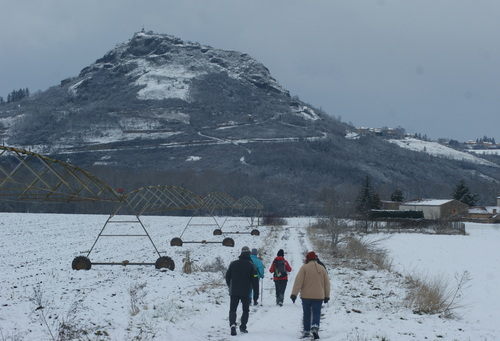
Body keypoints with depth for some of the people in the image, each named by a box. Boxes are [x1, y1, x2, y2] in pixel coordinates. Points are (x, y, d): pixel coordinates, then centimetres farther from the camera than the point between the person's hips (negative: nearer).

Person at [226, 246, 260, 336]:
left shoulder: (233, 264, 0)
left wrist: (230, 287, 25)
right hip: (246, 292, -1)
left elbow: (227, 277, 8)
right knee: (246, 310, 15)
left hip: (234, 291, 1)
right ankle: (243, 327, 11)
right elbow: (255, 280, -6)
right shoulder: (251, 265, -5)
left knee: (232, 309, 3)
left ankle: (232, 324, -19)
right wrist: (256, 293, 0)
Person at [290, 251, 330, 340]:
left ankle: (306, 332, 14)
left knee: (306, 314, 11)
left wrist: (294, 293, -11)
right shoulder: (322, 268, 8)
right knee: (316, 313, 1)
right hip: (318, 296, 1)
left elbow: (298, 281, -10)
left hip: (306, 296, -1)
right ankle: (315, 327, -22)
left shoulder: (304, 267, -3)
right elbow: (327, 283, 13)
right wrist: (327, 296, 21)